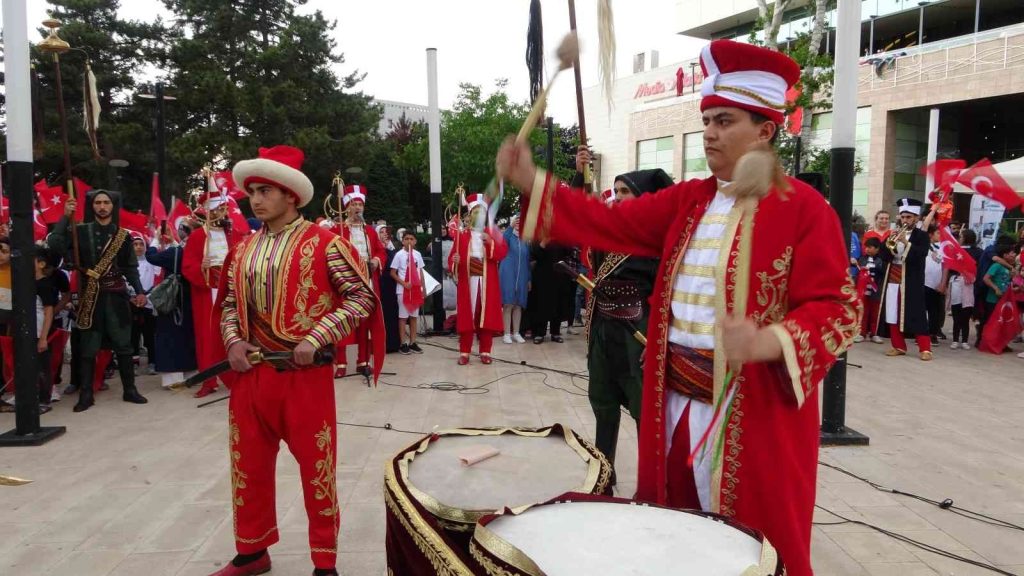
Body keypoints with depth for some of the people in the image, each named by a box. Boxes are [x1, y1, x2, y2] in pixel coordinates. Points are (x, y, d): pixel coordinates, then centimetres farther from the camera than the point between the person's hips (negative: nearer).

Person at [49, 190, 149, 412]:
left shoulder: (122, 235, 8)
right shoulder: (80, 231, 3)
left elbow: (131, 267, 11)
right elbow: (54, 244, -13)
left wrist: (139, 291, 2)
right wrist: (66, 216, -13)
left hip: (116, 295, 1)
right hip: (91, 296, -1)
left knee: (123, 344, 4)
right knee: (88, 347, 3)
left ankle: (129, 389, 12)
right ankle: (86, 393, 11)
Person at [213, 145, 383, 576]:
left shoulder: (323, 242, -8)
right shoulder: (243, 249, 10)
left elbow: (361, 297, -10)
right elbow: (230, 303, 19)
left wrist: (315, 339, -17)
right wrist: (233, 341, 0)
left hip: (306, 374, -5)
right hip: (251, 373, 6)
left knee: (316, 467, 4)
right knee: (249, 465, 16)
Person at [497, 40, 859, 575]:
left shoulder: (803, 207, -9)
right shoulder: (687, 200, 9)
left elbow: (836, 309, -13)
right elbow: (612, 223, 4)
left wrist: (767, 342, -31)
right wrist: (531, 182, -6)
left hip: (755, 413, -5)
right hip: (677, 402, 6)